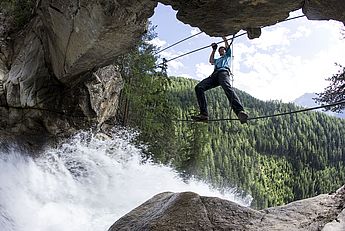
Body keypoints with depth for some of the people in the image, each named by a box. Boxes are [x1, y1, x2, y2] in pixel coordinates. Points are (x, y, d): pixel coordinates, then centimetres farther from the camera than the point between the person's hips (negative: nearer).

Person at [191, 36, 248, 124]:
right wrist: (214, 50, 42)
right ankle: (204, 114, -35)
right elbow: (211, 61, 30)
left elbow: (227, 45, 26)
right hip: (215, 74, 5)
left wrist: (223, 37, 38)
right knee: (199, 87, -21)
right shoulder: (217, 60, 45)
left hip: (224, 72, -5)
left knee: (227, 88, -39)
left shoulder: (227, 55, 34)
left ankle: (240, 111, -60)